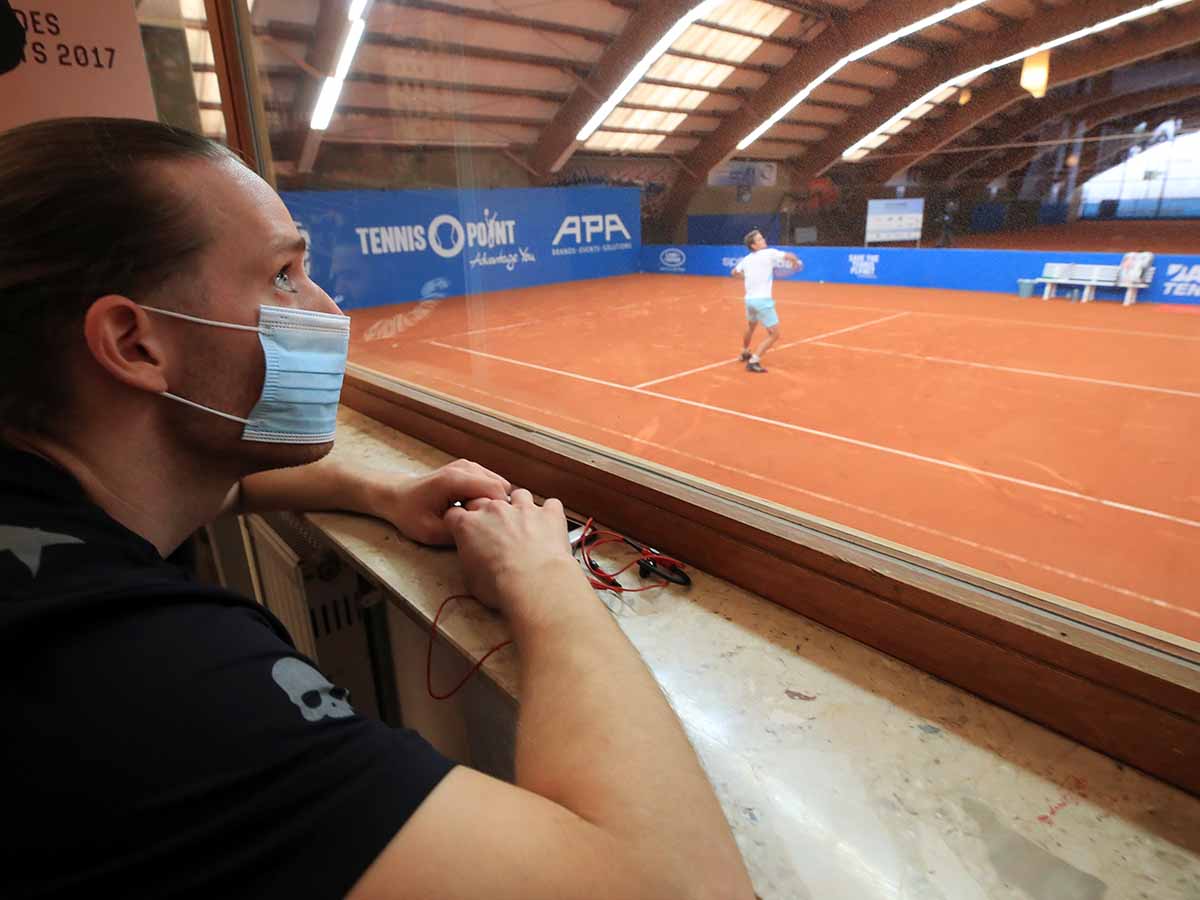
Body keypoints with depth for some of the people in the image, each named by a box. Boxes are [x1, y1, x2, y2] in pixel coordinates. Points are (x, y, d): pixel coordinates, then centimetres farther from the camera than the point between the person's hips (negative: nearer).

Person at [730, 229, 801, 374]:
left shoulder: (746, 259, 12)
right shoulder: (770, 253, -7)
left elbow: (733, 272, 29)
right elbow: (790, 256, -18)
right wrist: (796, 263, 5)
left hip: (749, 299, 7)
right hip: (763, 300, -7)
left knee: (750, 326, 33)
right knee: (774, 334, -2)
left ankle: (745, 353, 53)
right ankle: (753, 362, -10)